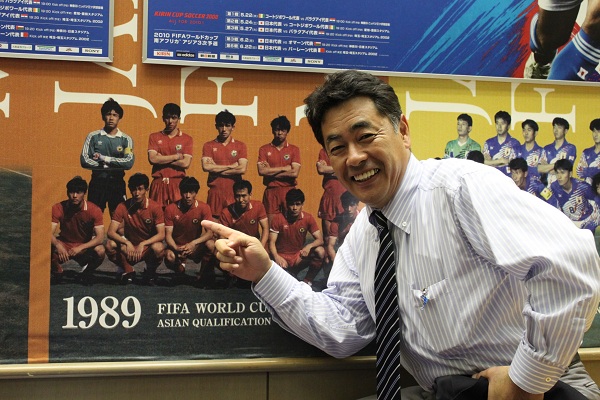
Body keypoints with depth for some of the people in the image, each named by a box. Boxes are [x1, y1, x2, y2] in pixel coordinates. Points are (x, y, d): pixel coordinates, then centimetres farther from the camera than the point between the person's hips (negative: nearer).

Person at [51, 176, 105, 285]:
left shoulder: (94, 210, -17)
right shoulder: (58, 208, -14)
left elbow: (100, 237, -21)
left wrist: (80, 248, -35)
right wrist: (58, 245, -42)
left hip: (84, 246, -1)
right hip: (64, 244, 1)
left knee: (100, 251, -34)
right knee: (49, 249, -33)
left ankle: (87, 272, 1)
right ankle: (57, 270, 3)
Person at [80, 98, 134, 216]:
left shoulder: (126, 139, 3)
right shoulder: (93, 136, 3)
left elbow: (129, 163, -12)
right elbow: (84, 161, -7)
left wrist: (104, 158, -13)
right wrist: (109, 166, -11)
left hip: (117, 184, 0)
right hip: (97, 182, 0)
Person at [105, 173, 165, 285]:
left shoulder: (155, 207, -12)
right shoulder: (123, 207, -9)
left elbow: (161, 235, -18)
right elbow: (111, 232, -16)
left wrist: (142, 244, -32)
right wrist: (127, 243, -33)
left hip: (148, 248, -2)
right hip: (129, 249, 2)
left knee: (158, 248, -36)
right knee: (110, 245, -28)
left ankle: (150, 272, -1)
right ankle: (128, 271, 1)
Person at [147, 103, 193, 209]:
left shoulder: (187, 139, 6)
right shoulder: (154, 137, 10)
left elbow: (186, 163, -6)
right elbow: (152, 159, -5)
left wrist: (162, 159, -5)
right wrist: (176, 157, -4)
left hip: (178, 183, -1)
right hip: (158, 183, 1)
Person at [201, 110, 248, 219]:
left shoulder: (240, 146, 7)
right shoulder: (209, 146, 7)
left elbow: (242, 169, -7)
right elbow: (206, 167, -9)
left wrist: (216, 169, -5)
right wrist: (231, 166, -8)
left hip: (234, 192, 0)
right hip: (215, 191, 0)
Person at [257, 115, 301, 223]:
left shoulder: (294, 149, 4)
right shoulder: (264, 149, 5)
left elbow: (295, 173, -8)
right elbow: (261, 171, -9)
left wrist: (271, 172, -8)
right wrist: (284, 168, -8)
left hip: (289, 191, 0)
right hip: (271, 191, 0)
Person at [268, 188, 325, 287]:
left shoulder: (308, 218, -5)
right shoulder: (278, 218, -9)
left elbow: (320, 240, -7)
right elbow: (272, 242, -11)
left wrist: (309, 246, -30)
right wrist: (276, 257, -32)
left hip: (298, 257, 3)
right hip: (282, 257, -3)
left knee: (320, 252, -25)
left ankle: (307, 281, -7)